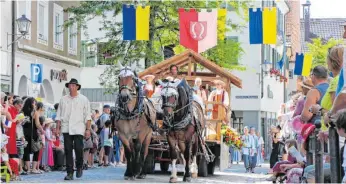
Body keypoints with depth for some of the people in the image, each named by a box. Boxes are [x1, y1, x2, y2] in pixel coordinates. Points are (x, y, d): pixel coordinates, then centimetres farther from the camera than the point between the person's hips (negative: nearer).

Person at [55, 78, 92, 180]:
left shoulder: (83, 99, 6)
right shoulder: (63, 99, 12)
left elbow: (87, 116, 3)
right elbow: (59, 115, 14)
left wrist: (88, 129, -4)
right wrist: (58, 128, 7)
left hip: (78, 129, -2)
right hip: (66, 129, 2)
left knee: (78, 149, -9)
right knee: (68, 151, -2)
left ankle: (79, 167, 17)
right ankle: (69, 173, 1)